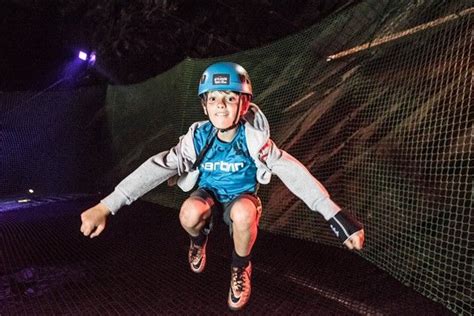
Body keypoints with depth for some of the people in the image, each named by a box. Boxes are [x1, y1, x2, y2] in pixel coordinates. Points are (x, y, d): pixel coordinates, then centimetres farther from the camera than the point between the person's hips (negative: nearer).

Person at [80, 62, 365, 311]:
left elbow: (293, 172, -33)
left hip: (241, 198, -1)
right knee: (191, 213, -33)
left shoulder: (254, 138, -24)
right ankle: (199, 239, 8)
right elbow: (157, 168, -29)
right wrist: (105, 207, -37)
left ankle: (241, 268, -3)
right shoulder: (198, 137, -21)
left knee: (243, 212, -37)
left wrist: (336, 216, -43)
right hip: (209, 195, 2)